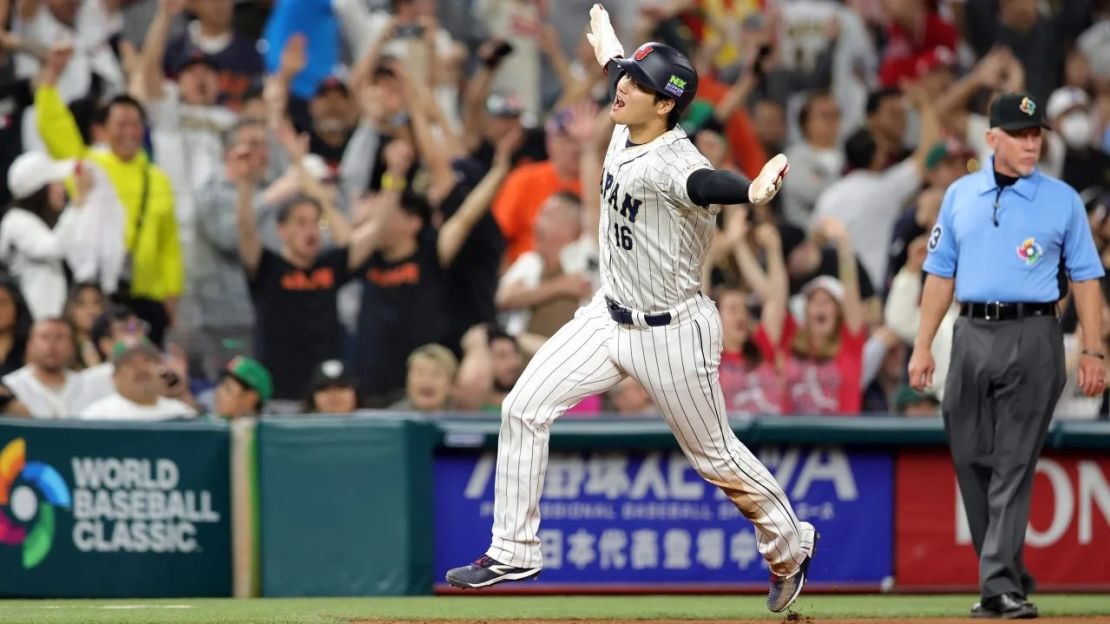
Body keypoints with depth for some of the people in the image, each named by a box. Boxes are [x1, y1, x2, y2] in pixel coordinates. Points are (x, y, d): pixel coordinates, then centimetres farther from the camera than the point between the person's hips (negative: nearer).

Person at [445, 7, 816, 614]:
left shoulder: (673, 164, -28)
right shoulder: (627, 132, -4)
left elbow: (704, 184, -54)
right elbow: (617, 67, 21)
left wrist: (752, 192, -77)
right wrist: (607, 44, 43)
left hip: (672, 334, -8)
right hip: (611, 315, 8)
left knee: (715, 457, 7)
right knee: (524, 408, -2)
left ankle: (788, 547, 32)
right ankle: (513, 551, 6)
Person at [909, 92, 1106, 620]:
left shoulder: (1062, 200, 3)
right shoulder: (961, 195, 11)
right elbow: (941, 273, 14)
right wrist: (922, 347, 8)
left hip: (1032, 338, -4)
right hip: (972, 335, 4)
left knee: (1013, 464, -9)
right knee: (971, 461, 5)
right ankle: (1008, 572, 17)